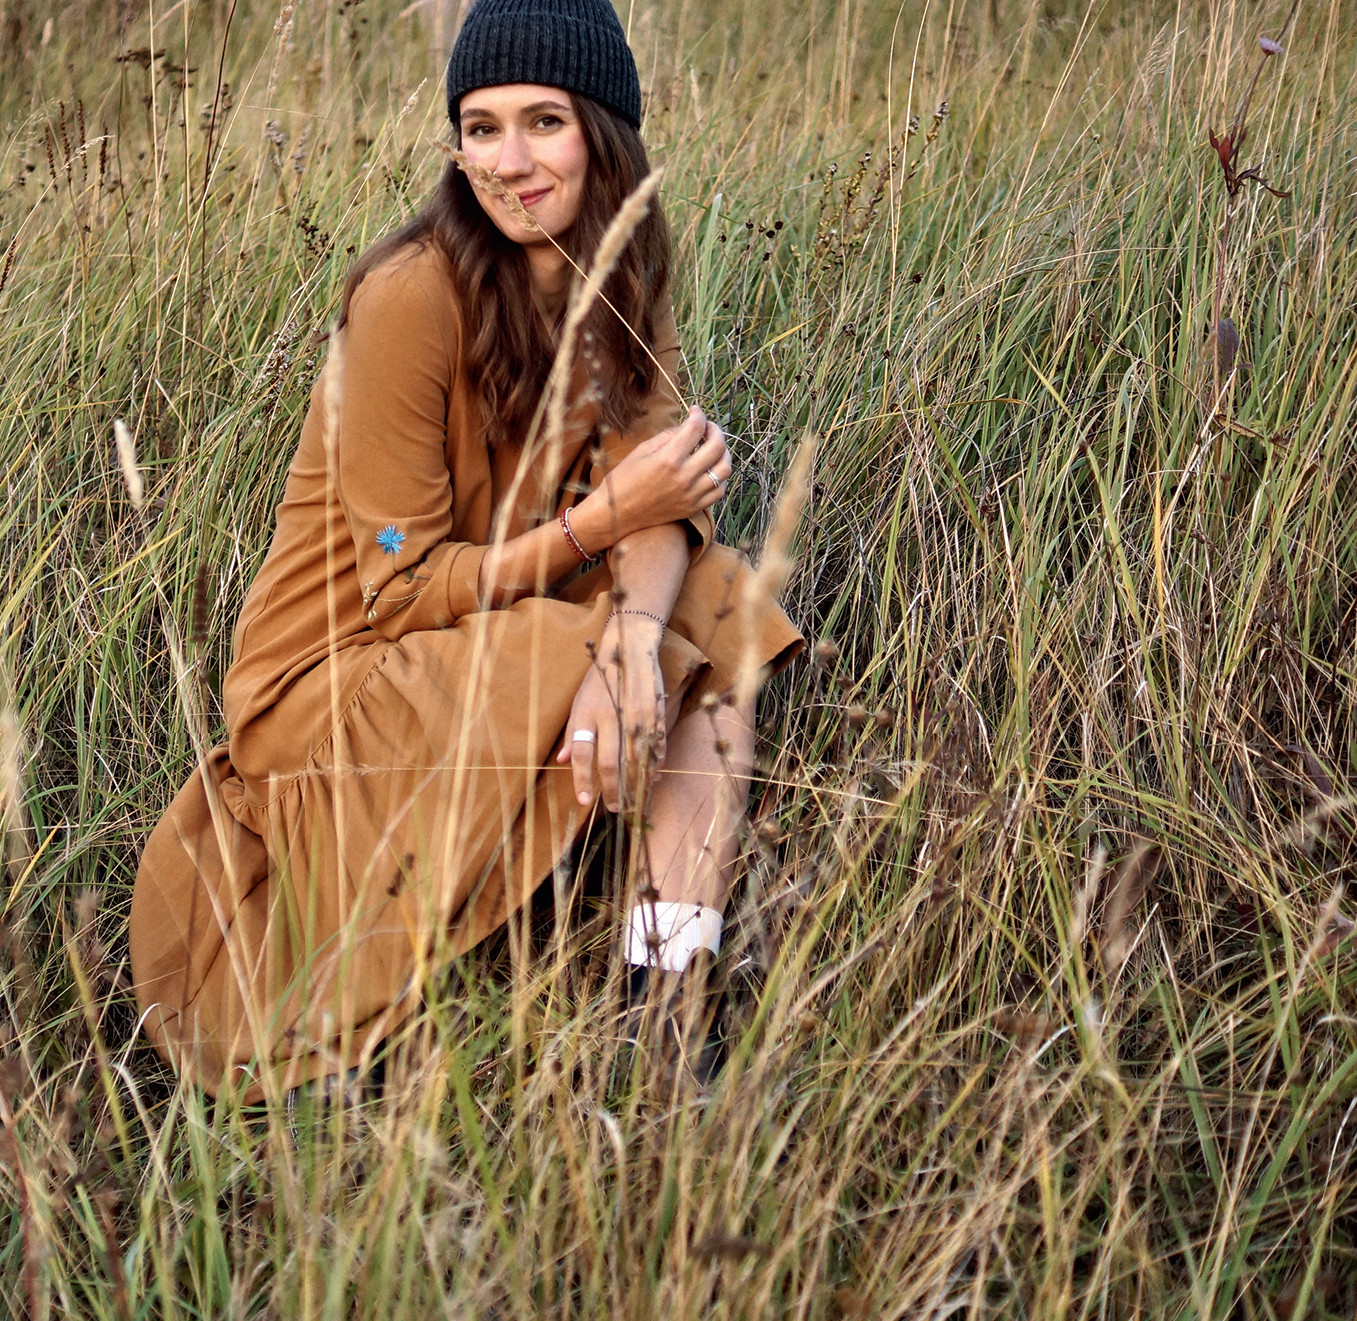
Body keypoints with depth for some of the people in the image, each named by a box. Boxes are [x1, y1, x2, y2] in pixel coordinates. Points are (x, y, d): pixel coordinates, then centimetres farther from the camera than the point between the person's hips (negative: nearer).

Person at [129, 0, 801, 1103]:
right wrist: (603, 516, -25)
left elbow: (656, 492, -13)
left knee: (713, 615, -14)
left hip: (503, 628, 7)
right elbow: (401, 587, -19)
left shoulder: (619, 279, -1)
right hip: (338, 675, -7)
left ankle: (673, 984, -22)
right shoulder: (410, 299, -22)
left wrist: (632, 637, -34)